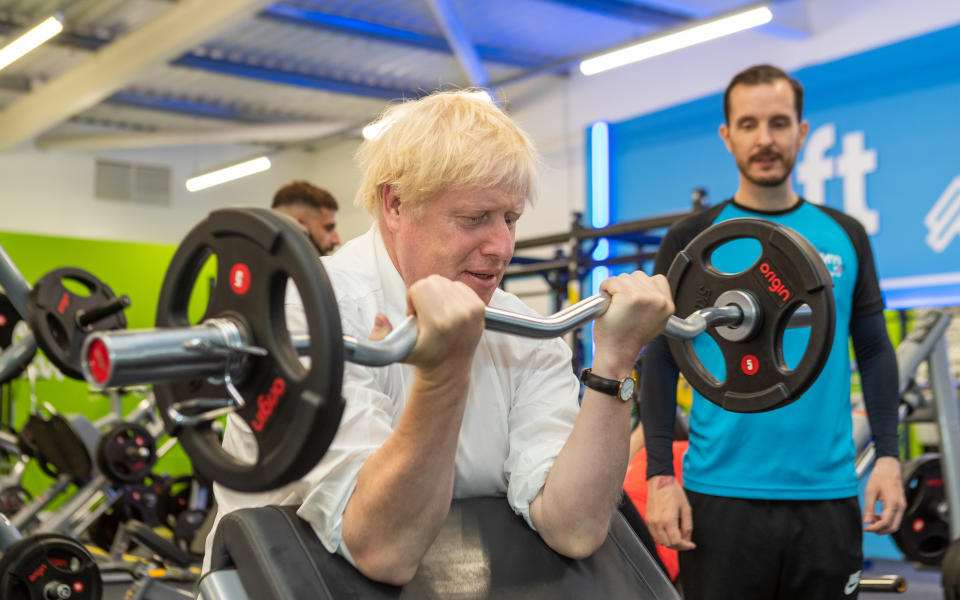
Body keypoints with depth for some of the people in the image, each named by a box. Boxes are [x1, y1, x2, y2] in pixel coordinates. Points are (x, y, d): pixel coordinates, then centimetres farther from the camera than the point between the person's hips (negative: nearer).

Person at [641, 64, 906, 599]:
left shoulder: (845, 237, 8)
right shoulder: (691, 240, 1)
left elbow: (875, 352, 11)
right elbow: (661, 361, -1)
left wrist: (889, 455, 1)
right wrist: (661, 475, -7)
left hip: (829, 495, 2)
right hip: (722, 495, -2)